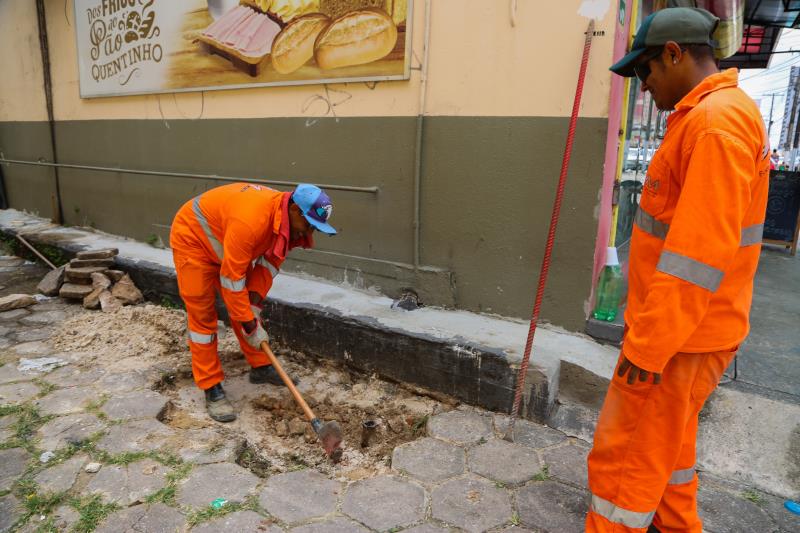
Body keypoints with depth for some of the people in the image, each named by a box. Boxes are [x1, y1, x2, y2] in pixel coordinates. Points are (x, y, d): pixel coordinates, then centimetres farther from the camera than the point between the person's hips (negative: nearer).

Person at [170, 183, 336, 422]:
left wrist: (254, 305, -12)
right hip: (192, 238, -8)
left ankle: (261, 367, 22)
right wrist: (250, 325, -26)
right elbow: (232, 278, -34)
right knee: (202, 315, -6)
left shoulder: (285, 219, -14)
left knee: (246, 307, 9)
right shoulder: (251, 220, -40)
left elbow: (269, 263, -4)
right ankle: (211, 388, 3)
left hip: (223, 238, 8)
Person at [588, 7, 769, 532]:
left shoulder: (716, 122, -20)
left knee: (624, 455, 2)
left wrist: (647, 345, -22)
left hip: (681, 335, -10)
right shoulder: (708, 117, 13)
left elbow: (701, 252, -26)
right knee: (669, 438, 25)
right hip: (684, 327, 10)